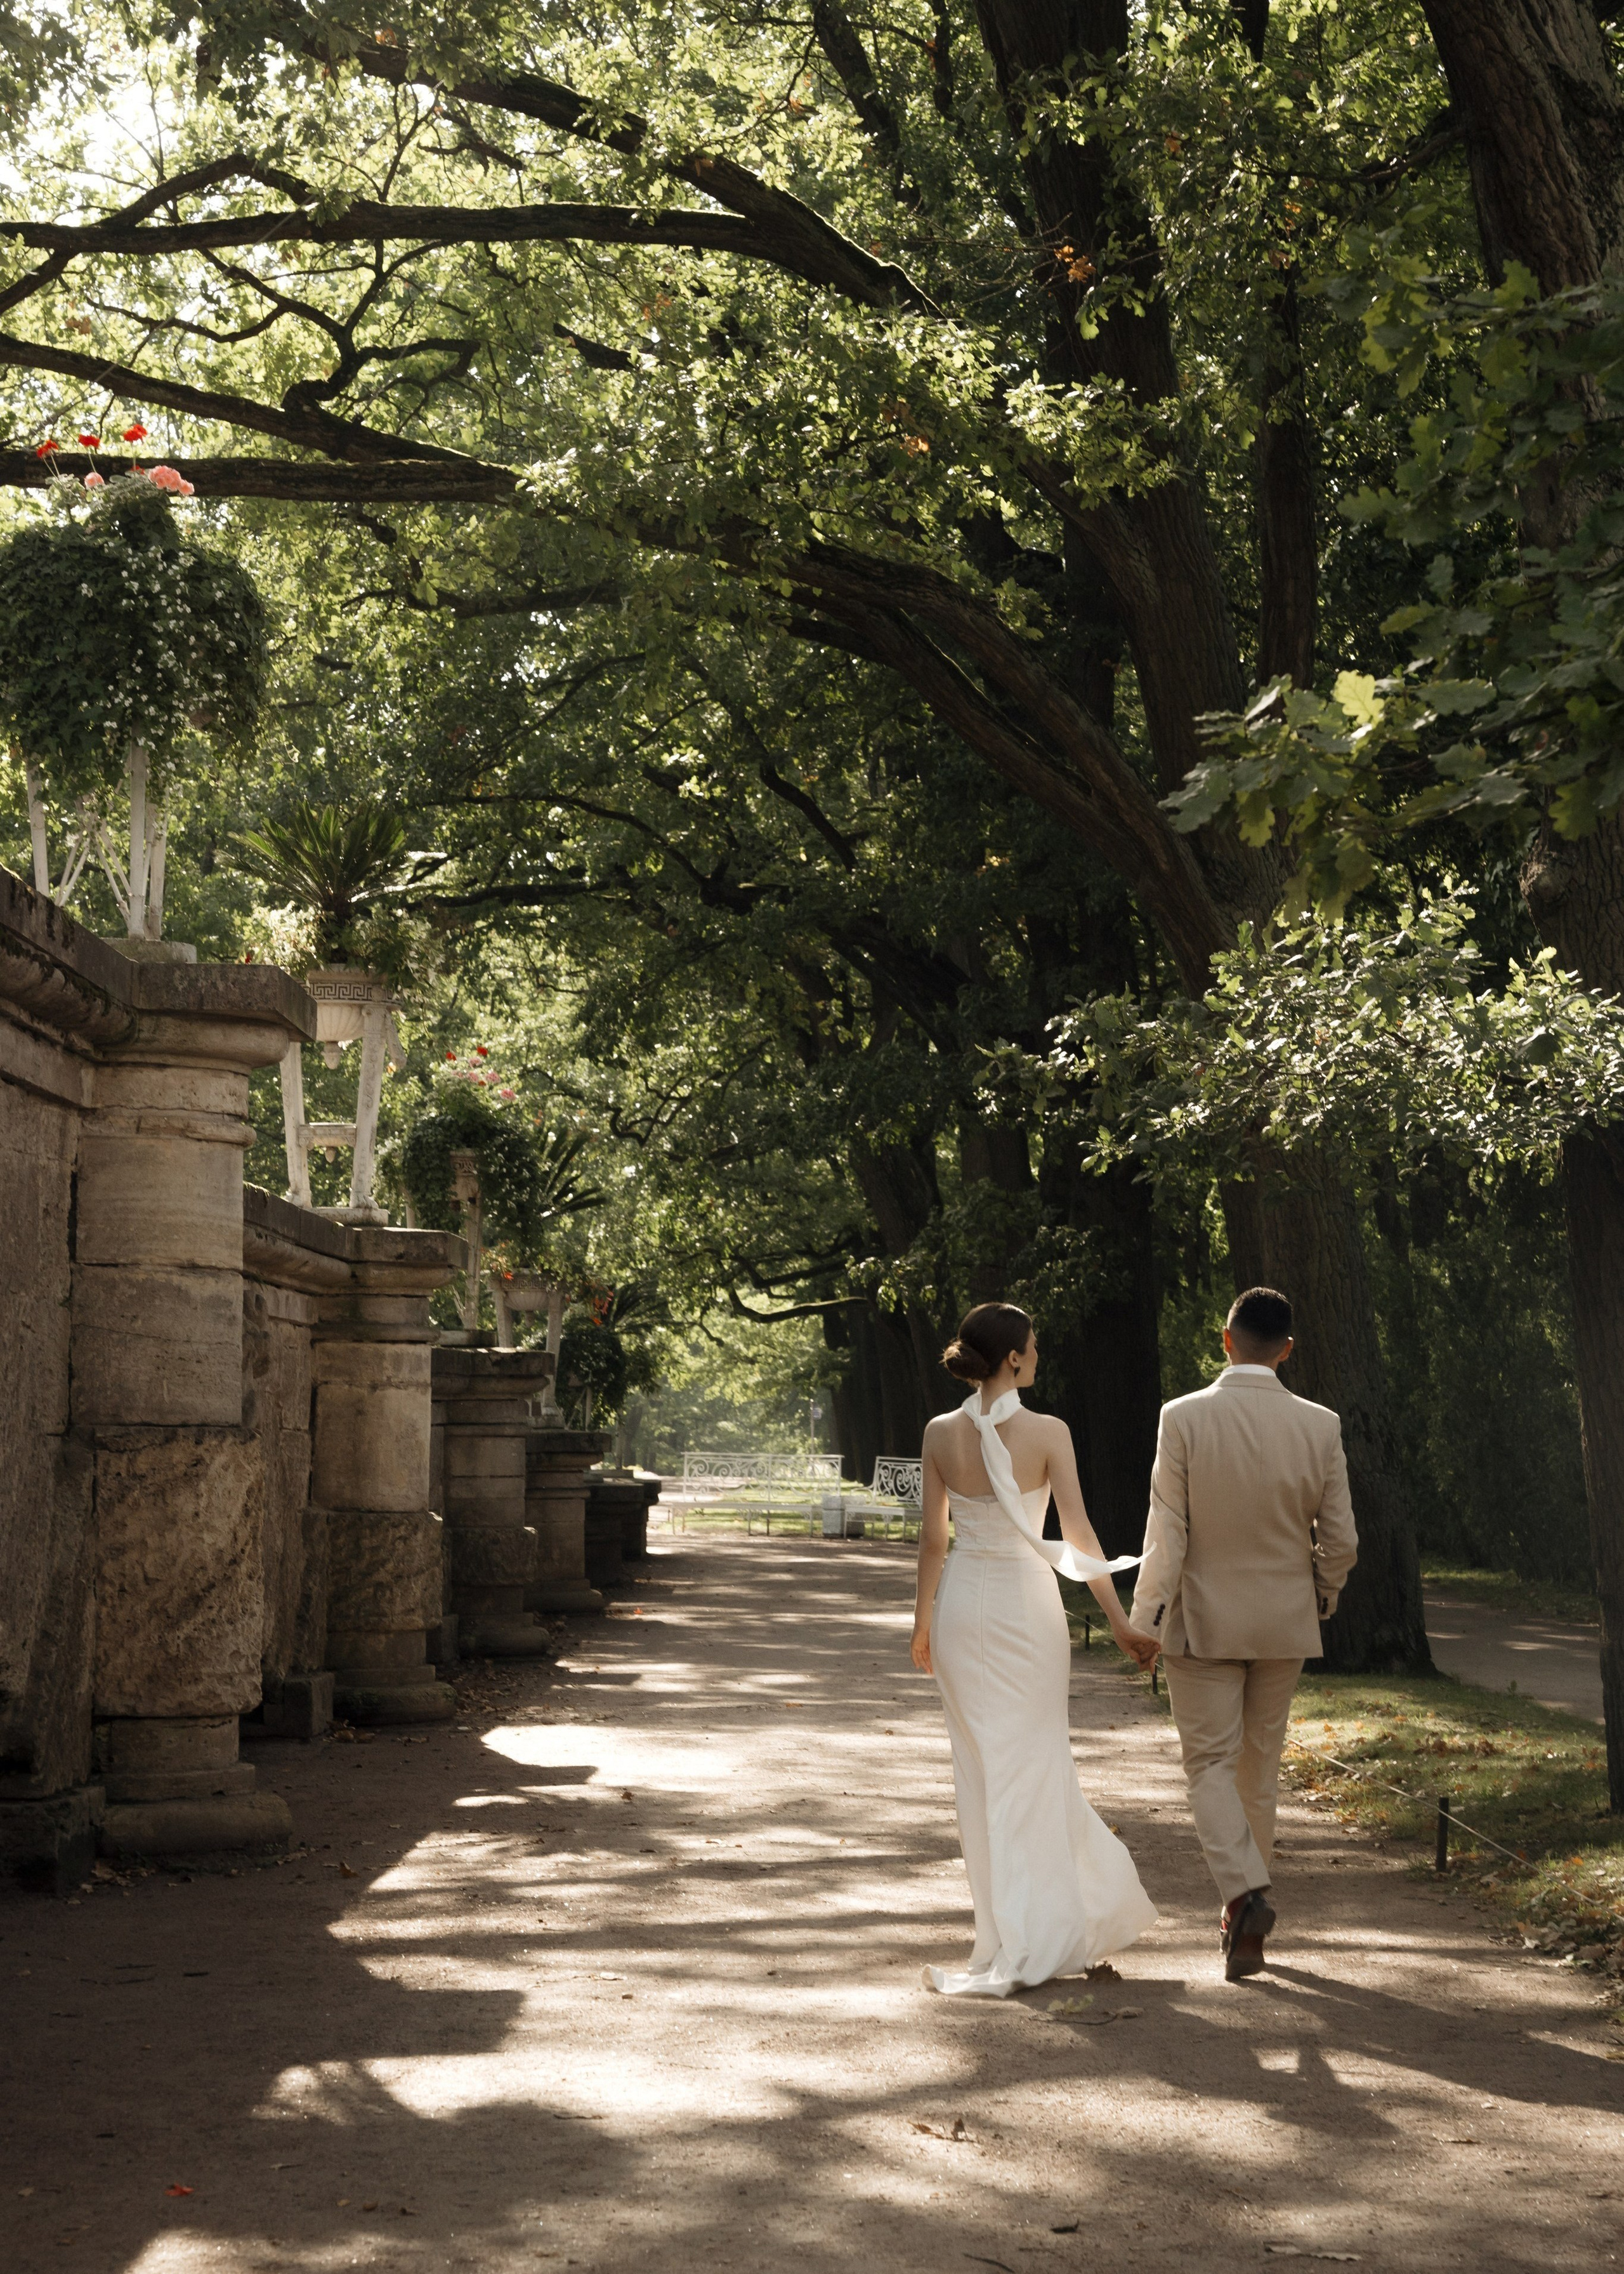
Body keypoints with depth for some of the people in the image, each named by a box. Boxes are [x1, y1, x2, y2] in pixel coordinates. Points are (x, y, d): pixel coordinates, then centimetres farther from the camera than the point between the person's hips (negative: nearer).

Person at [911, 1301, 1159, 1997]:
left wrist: (923, 1623, 12)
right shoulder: (1047, 1433, -11)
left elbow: (933, 1539, 1)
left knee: (984, 1766, 10)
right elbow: (1079, 1536, -11)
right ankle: (1027, 1941, 10)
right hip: (1027, 1603, -2)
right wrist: (1120, 1624, -5)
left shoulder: (941, 1434, -3)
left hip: (961, 1605, 2)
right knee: (1030, 1766, 7)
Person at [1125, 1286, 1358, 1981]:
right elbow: (1340, 1540, -2)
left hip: (1202, 1622, -3)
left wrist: (1146, 1620, -2)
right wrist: (1321, 1597, 17)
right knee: (1260, 1763, 16)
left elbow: (1166, 1532, -12)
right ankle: (1245, 1907, 26)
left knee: (1211, 1763, 5)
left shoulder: (1184, 1418, -14)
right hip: (1284, 1623, 3)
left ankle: (1245, 1892, -16)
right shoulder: (1320, 1426, -7)